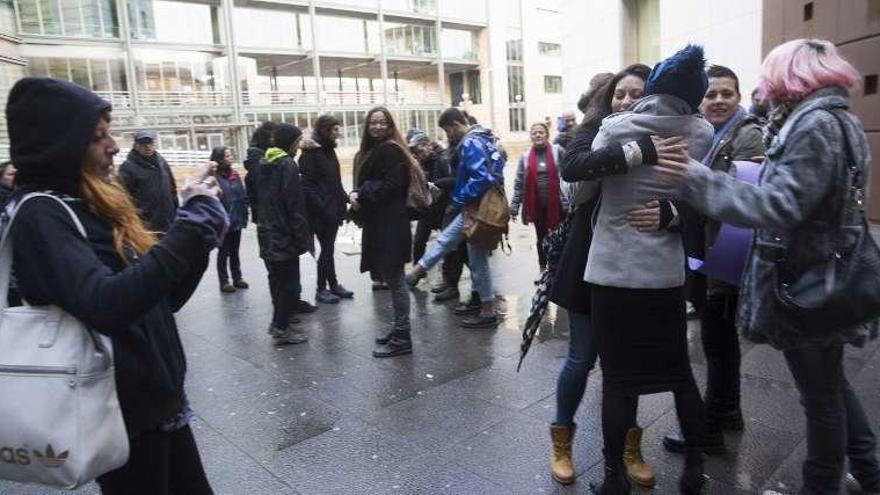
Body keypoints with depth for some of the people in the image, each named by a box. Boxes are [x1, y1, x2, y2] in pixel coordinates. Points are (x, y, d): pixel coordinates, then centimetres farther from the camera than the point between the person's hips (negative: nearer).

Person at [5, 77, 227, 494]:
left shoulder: (91, 206, 10)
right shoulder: (40, 215, -15)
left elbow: (160, 300, 10)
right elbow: (106, 305, -33)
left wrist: (199, 231, -4)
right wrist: (192, 225, -27)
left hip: (159, 398, 8)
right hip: (124, 413, -8)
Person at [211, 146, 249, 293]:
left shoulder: (234, 175, 8)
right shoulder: (214, 176, -14)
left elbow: (243, 196, 9)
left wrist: (243, 215, 5)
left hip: (237, 220, 6)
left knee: (235, 251, 16)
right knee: (224, 252, 6)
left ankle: (237, 278, 27)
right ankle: (224, 282, 16)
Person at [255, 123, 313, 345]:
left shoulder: (264, 164, 11)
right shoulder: (287, 165, -15)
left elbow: (259, 199, 16)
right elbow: (295, 206, -18)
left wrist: (265, 222, 19)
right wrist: (303, 237, -14)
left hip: (267, 234, 9)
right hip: (284, 236, -9)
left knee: (277, 281, 17)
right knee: (289, 284, 0)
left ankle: (279, 322, 26)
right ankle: (281, 329, 6)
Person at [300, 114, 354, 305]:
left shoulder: (329, 150, 12)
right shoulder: (310, 153, -13)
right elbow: (307, 185, -17)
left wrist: (345, 198, 9)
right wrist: (322, 208, -20)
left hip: (334, 209, 8)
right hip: (321, 212, -7)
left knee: (328, 248, 14)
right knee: (327, 248, -1)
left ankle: (333, 285, 22)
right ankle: (321, 289, 10)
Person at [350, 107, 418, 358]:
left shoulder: (390, 150, -10)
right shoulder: (372, 151, 18)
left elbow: (390, 186, -19)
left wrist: (361, 194, -11)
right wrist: (356, 194, -3)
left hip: (390, 225, -10)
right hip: (378, 224, 10)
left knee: (394, 280, -5)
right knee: (392, 279, 14)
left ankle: (402, 338, 2)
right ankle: (398, 330, 24)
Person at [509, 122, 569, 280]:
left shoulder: (557, 151, -3)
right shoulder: (525, 156, 4)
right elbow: (519, 183, 5)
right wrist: (514, 206, 0)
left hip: (556, 203, -2)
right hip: (536, 205, 3)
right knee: (541, 237, 14)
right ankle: (543, 269, 29)